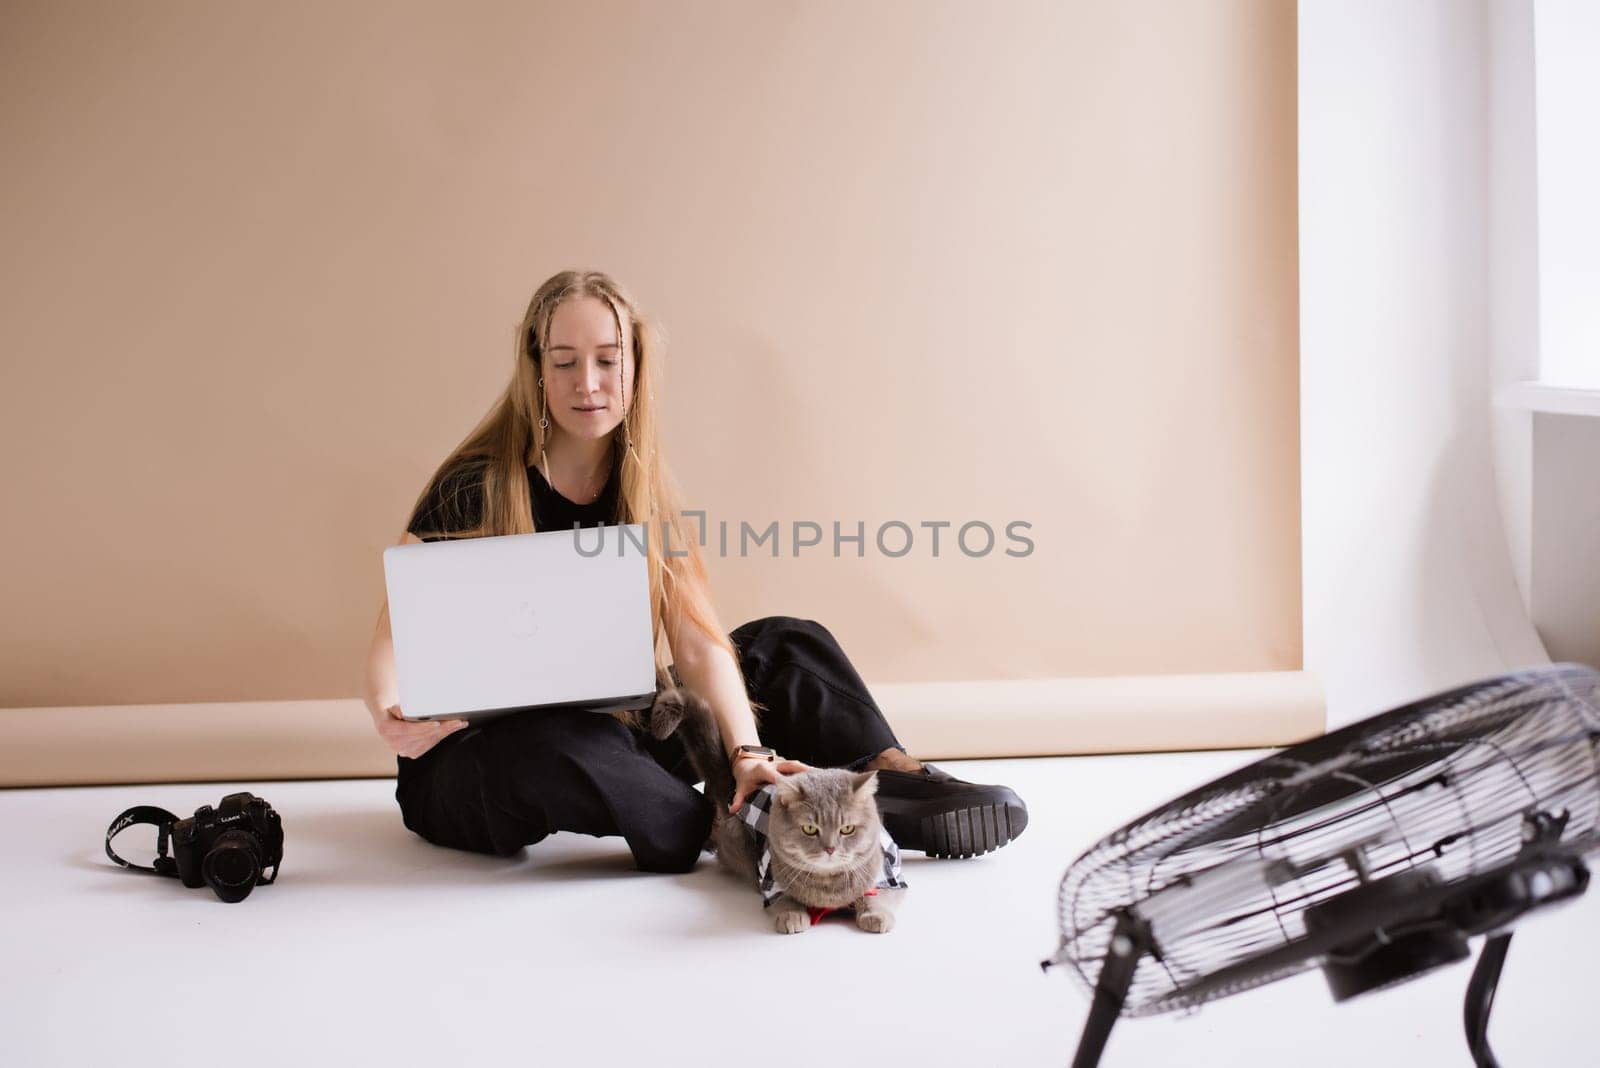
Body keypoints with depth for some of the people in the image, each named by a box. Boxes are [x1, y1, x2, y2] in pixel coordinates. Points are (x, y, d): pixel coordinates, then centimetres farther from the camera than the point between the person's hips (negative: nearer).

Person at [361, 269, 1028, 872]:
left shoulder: (644, 496, 1)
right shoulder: (475, 487, -12)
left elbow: (697, 641, -11)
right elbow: (397, 632, -13)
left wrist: (749, 753, -27)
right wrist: (389, 714, -36)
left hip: (605, 729, 5)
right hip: (471, 763, -5)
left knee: (786, 644, -2)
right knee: (554, 748, -41)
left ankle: (895, 778, -20)